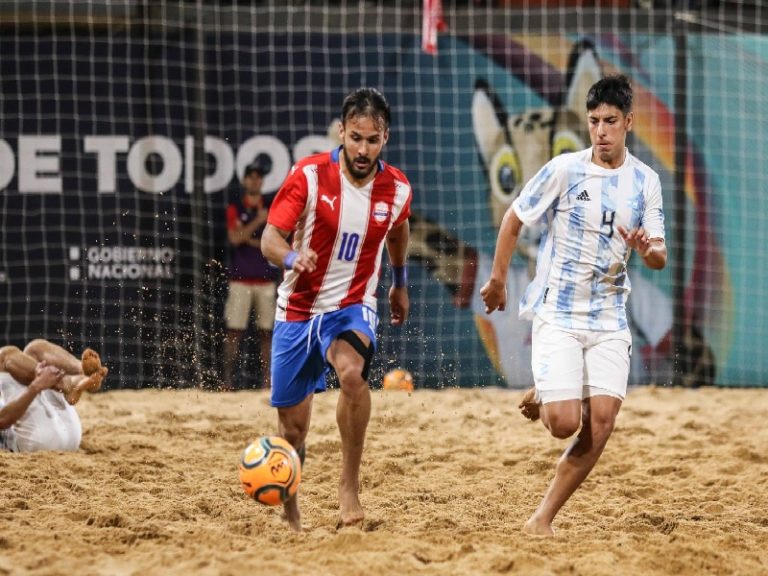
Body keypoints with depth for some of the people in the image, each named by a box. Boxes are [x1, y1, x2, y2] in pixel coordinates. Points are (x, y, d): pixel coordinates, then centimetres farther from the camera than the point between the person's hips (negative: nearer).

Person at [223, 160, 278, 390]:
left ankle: (266, 381, 5)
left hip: (266, 280, 2)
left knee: (265, 332, 3)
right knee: (234, 331, -5)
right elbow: (234, 238, -10)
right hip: (240, 279, -2)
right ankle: (227, 380, -3)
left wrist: (252, 241, -8)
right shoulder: (235, 209, 4)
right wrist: (258, 222, -16)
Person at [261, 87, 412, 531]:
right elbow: (270, 237, -16)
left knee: (352, 371, -35)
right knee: (293, 428, 5)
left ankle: (351, 485, -22)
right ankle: (291, 509, 32)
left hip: (353, 308, 0)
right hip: (298, 310, 0)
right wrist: (291, 257, -38)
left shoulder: (397, 189, -4)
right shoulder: (309, 175, -13)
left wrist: (401, 283, 31)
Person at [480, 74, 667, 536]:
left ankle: (543, 519, -1)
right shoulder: (564, 170, -7)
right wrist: (497, 281, 10)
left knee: (601, 420, -11)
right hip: (557, 315, -3)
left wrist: (647, 249, -19)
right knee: (565, 423, -14)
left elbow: (660, 259, 5)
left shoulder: (645, 182, 3)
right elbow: (513, 219, 5)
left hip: (610, 320, 3)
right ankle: (541, 398, 23)